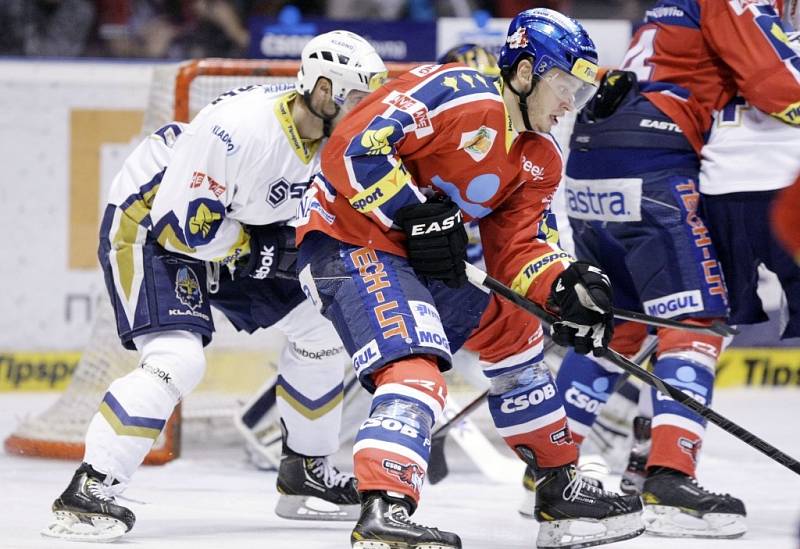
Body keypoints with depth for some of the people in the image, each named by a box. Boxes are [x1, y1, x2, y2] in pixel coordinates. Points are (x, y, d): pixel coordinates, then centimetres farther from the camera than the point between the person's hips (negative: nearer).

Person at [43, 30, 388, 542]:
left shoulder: (328, 137, -6)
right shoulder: (241, 127, -33)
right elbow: (181, 222, -31)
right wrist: (259, 250, -24)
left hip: (228, 229, 9)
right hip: (148, 226, -9)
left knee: (319, 324, 10)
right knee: (178, 359, -27)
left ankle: (307, 469, 25)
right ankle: (88, 492, -25)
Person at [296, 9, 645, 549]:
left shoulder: (539, 159, 12)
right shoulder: (460, 95, -17)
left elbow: (515, 251, 8)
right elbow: (353, 146, -23)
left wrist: (567, 286, -11)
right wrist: (418, 216, -22)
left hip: (413, 256, 10)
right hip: (348, 240, -10)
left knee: (510, 324, 21)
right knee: (416, 370, -29)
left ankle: (562, 489, 29)